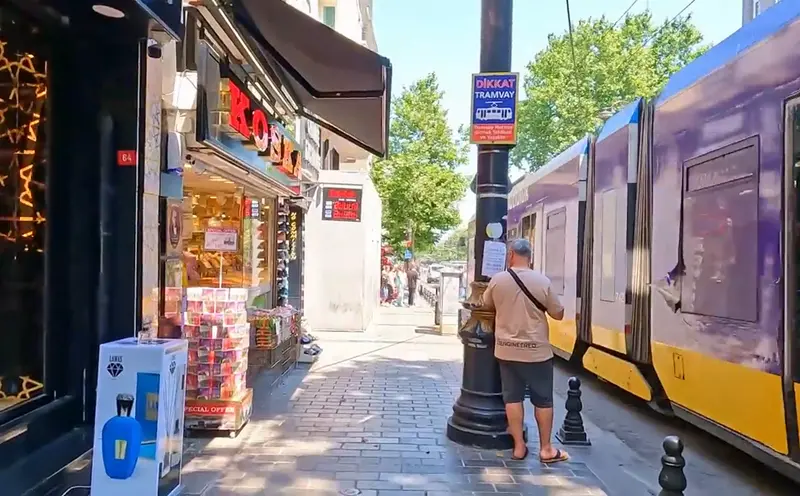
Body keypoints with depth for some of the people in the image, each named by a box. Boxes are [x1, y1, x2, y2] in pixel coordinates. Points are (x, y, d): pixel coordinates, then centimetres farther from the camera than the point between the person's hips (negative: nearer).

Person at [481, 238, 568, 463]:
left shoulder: (497, 280, -6)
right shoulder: (542, 281, -11)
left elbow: (488, 305, 12)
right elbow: (558, 314, -3)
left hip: (507, 349, 2)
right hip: (536, 350, -2)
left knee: (512, 397, 10)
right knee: (543, 400, 10)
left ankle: (519, 447, 14)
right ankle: (546, 449, 17)